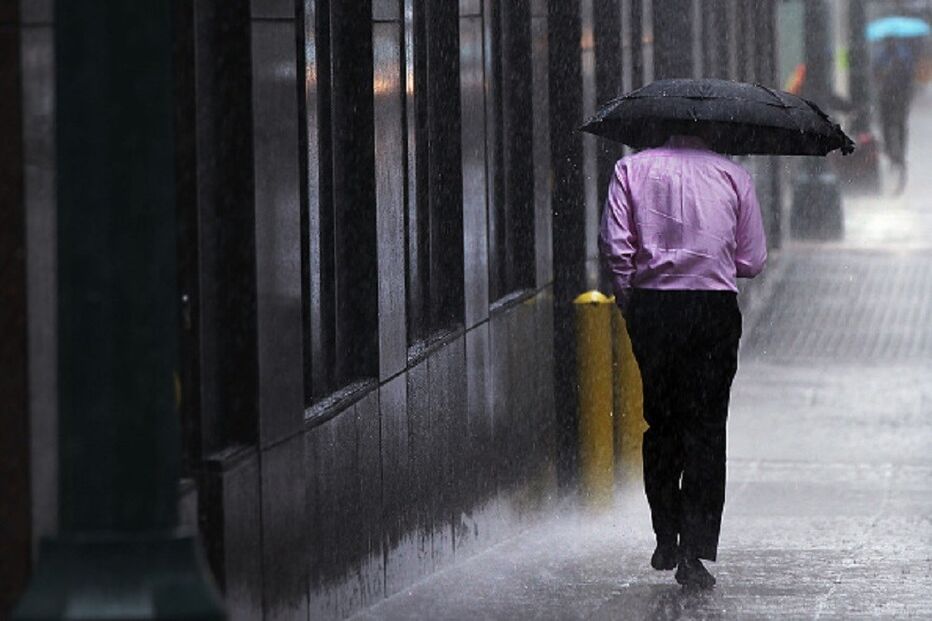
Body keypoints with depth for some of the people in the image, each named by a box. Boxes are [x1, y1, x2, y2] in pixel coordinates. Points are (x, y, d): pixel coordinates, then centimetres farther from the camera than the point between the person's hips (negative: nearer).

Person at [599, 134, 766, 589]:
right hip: (714, 308, -1)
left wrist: (626, 296, 8)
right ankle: (695, 555, -6)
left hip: (651, 307, 1)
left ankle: (666, 542, 21)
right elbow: (753, 261, 3)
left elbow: (614, 244, -6)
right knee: (706, 431, 1)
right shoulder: (733, 176, 2)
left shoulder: (633, 168, 3)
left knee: (661, 424, 17)